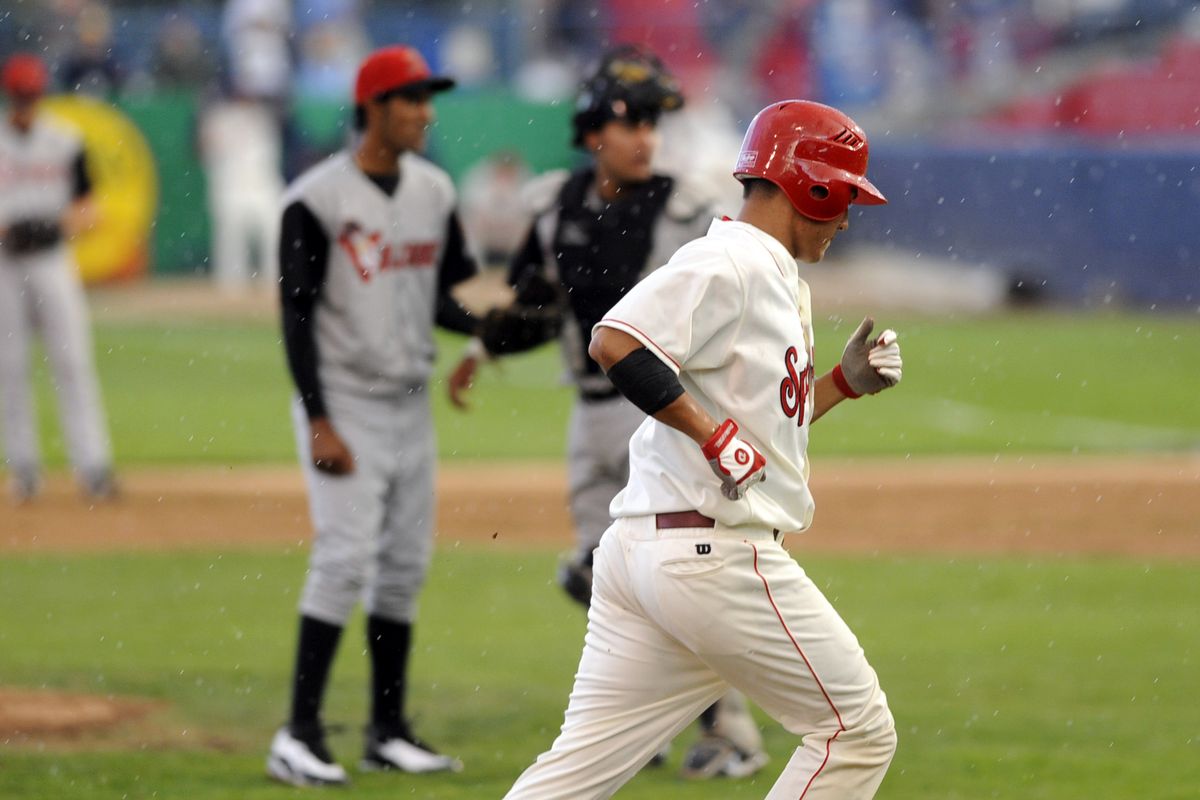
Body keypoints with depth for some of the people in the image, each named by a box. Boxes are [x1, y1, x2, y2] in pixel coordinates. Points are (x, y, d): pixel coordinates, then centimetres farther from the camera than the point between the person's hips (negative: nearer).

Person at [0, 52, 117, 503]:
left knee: (72, 362, -6)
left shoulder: (65, 144, 5)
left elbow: (88, 212, 7)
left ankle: (92, 465, -9)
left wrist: (55, 226, -14)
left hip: (53, 263, 0)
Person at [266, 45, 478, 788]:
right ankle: (299, 735, -11)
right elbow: (298, 316, -13)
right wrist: (319, 423, -18)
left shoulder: (434, 191, 8)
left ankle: (389, 729, 17)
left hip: (411, 404, 7)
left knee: (406, 564, 9)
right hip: (345, 404, -7)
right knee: (346, 559, -14)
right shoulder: (317, 200, -13)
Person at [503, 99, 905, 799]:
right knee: (859, 732, 1)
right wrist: (717, 435, -21)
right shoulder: (728, 262, -10)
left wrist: (844, 382, 16)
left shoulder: (781, 283, 21)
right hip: (715, 551, -10)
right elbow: (617, 344, -23)